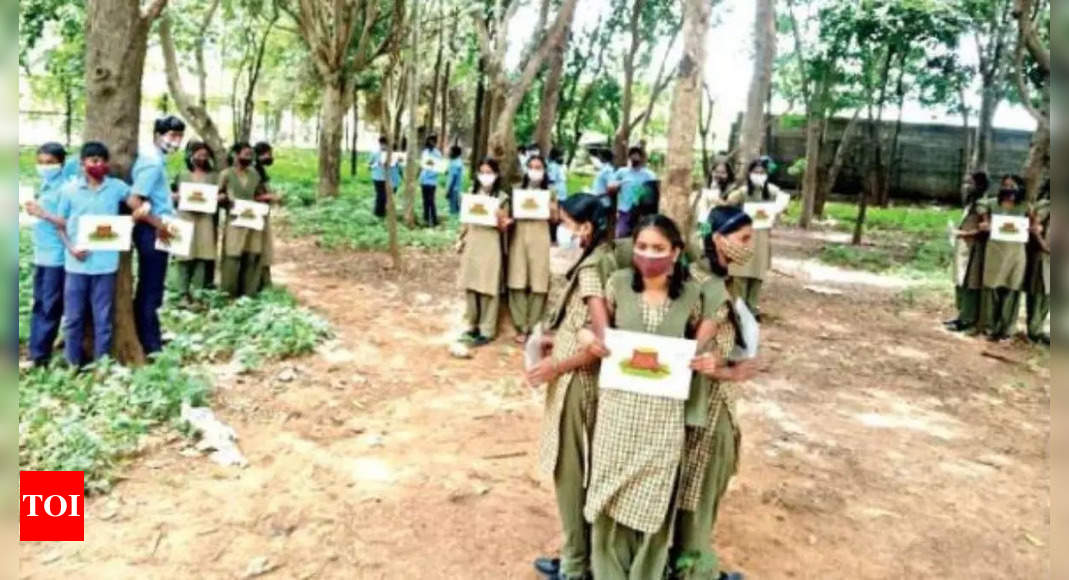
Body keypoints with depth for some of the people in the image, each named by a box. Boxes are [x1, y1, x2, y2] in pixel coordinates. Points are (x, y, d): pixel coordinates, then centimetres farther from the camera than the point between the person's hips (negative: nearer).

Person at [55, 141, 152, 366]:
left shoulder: (117, 187, 2)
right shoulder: (70, 189, 2)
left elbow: (139, 205, 0)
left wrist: (144, 208, -23)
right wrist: (71, 248, -8)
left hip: (105, 264, 0)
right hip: (76, 264, 0)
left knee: (103, 319, 7)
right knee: (73, 318, 9)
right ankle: (74, 366, 22)